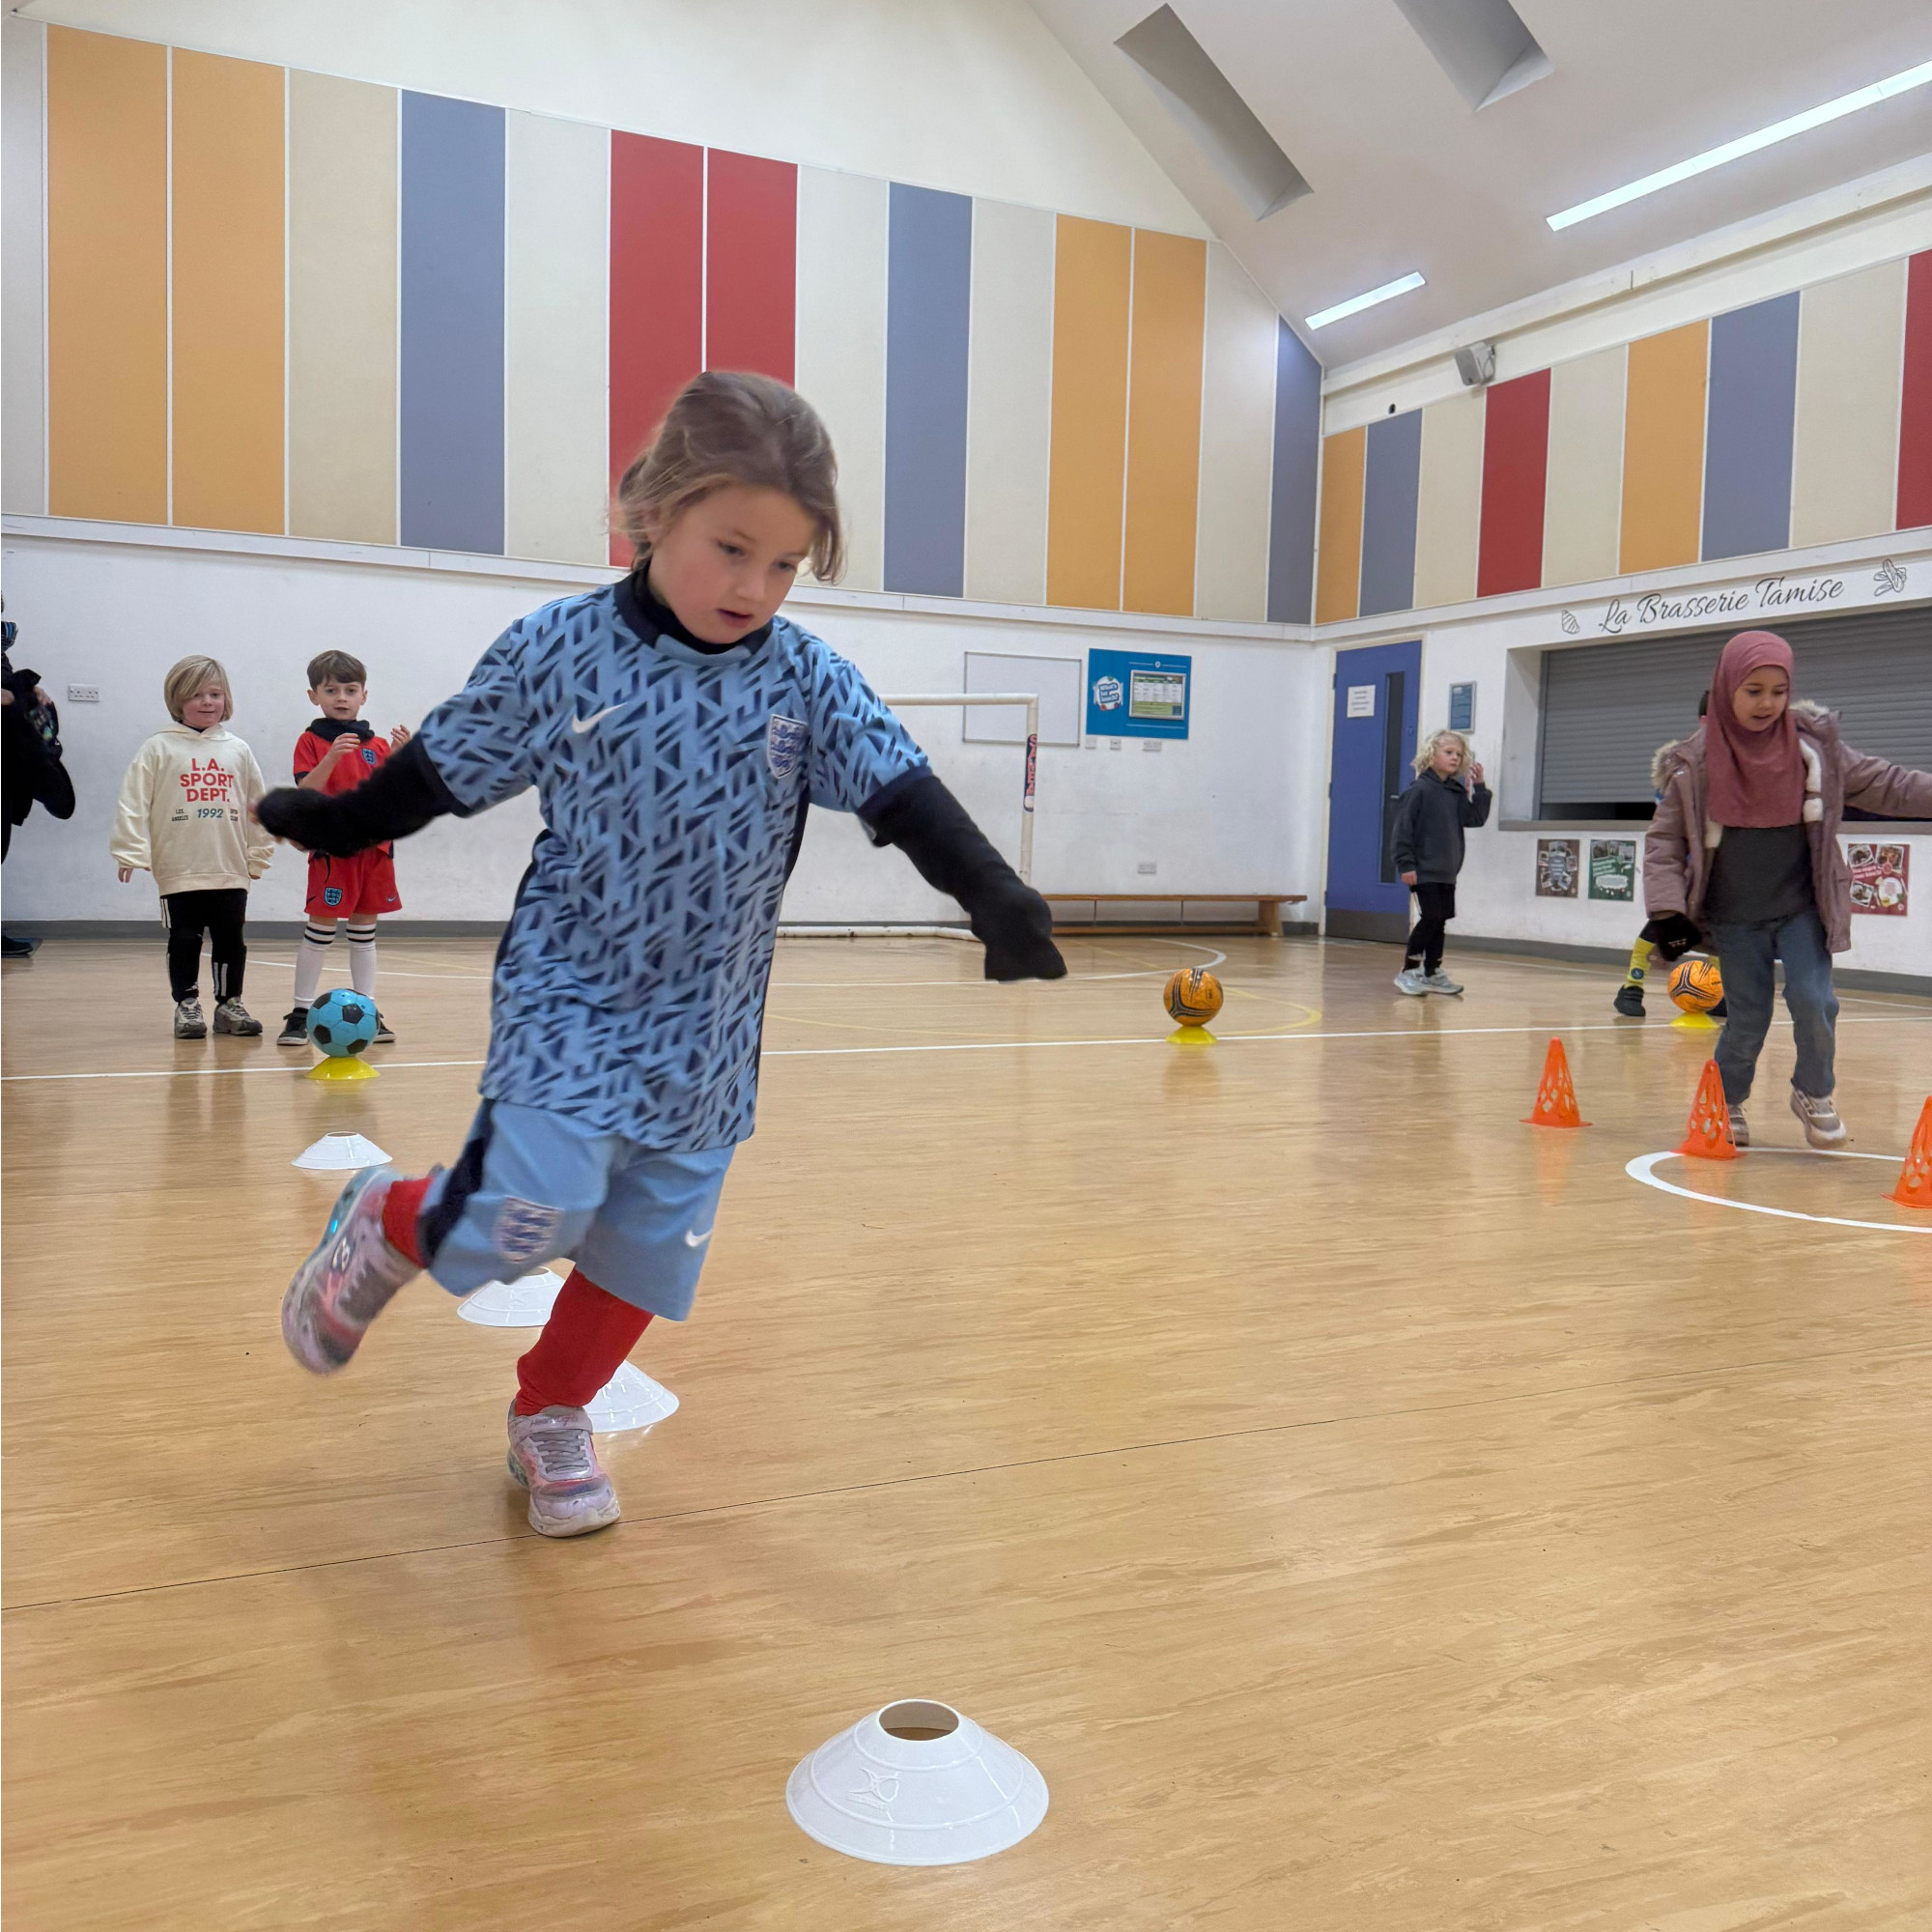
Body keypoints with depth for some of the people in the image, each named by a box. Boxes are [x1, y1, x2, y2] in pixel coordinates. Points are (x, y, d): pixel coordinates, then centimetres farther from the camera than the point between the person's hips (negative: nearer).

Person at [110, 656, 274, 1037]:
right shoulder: (159, 749, -1)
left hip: (232, 869, 2)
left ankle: (229, 1003, 17)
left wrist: (259, 855, 11)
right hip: (178, 871, -2)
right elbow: (133, 802, -4)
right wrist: (131, 853, -10)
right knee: (184, 941, 4)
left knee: (231, 939, 7)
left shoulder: (237, 750, 7)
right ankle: (186, 1005, 14)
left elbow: (258, 806, 12)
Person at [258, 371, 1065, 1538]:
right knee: (530, 1214, -16)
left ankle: (551, 1417, 36)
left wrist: (993, 893, -23)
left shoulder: (808, 680, -5)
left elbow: (903, 793, -9)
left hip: (706, 1026, 3)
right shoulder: (559, 650, -10)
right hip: (569, 1001, -3)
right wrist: (336, 821, 10)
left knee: (649, 1247, 10)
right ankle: (385, 1225, 18)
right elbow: (445, 772, 3)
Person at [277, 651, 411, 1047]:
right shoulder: (311, 742, 1)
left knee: (365, 931, 9)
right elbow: (305, 792, -13)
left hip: (375, 848, 4)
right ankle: (301, 1013, 3)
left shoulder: (378, 745, 11)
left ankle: (368, 1011, 14)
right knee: (320, 929, -4)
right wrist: (331, 757, -27)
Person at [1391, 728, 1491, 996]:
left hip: (1447, 872, 7)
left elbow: (1476, 819, 3)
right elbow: (1403, 827, -13)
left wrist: (1479, 786, -4)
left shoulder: (1457, 793, 9)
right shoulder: (1420, 790, -10)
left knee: (1440, 920, 11)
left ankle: (1432, 974, 20)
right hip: (1423, 871, -7)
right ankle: (1408, 972, 1)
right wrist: (1406, 864, -17)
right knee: (1430, 918, -10)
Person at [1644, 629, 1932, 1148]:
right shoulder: (1696, 763, -8)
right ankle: (1725, 1105, 28)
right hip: (1734, 919, -1)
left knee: (1813, 999, -11)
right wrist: (1668, 910, -11)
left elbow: (1881, 785, 6)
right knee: (1747, 1019, 3)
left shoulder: (1813, 746, -4)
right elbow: (1665, 839, -3)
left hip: (1803, 909, 1)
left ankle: (1814, 1094, 16)